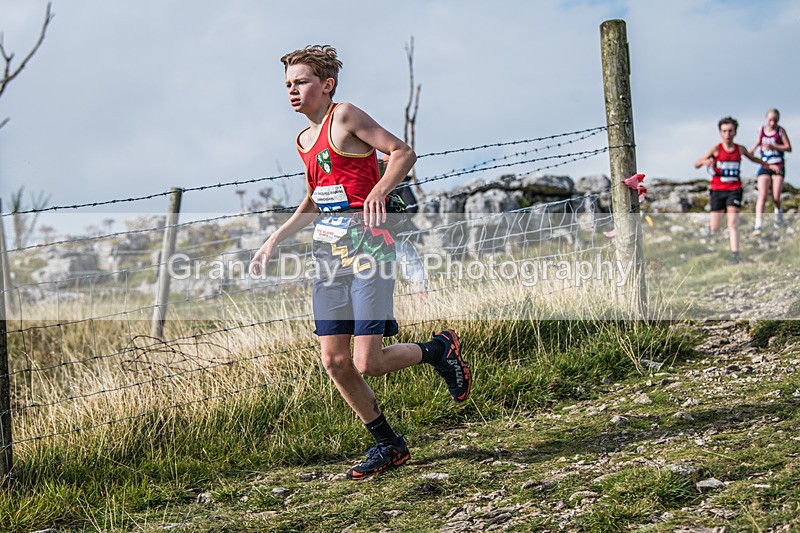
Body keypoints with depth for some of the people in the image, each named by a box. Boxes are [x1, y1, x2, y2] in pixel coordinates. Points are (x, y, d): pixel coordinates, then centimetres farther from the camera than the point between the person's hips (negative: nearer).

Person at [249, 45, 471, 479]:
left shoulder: (345, 116, -6)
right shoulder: (304, 140, 17)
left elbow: (403, 152, -12)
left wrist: (379, 190, -28)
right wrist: (273, 241, 20)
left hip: (366, 247, -8)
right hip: (328, 252, 8)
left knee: (367, 364, -11)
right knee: (334, 361, 2)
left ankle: (440, 350, 18)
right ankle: (388, 445, 18)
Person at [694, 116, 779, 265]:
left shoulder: (740, 149, 4)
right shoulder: (716, 149, -4)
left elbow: (753, 158, 27)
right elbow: (696, 165, -9)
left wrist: (769, 165, 22)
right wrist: (705, 161, -30)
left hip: (734, 189, 1)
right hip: (717, 189, -1)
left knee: (733, 222, -16)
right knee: (714, 229, -3)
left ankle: (735, 254, -16)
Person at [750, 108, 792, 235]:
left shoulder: (780, 131, -4)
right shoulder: (761, 130, 5)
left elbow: (788, 148, -8)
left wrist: (773, 146, -19)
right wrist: (753, 149, 10)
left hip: (778, 167, -2)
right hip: (764, 166, 2)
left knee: (776, 197, -3)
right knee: (762, 195, -13)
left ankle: (778, 211, 34)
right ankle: (758, 225, -20)